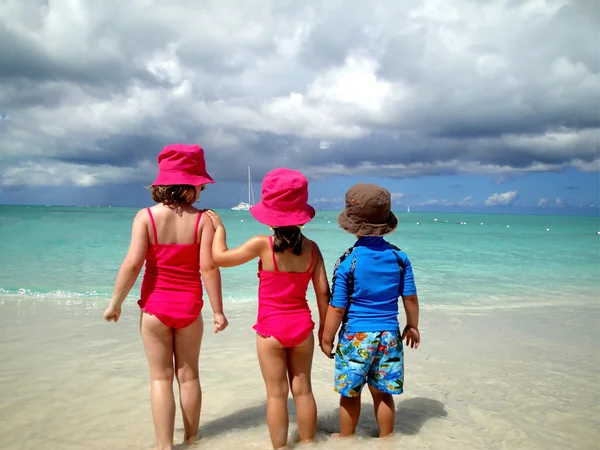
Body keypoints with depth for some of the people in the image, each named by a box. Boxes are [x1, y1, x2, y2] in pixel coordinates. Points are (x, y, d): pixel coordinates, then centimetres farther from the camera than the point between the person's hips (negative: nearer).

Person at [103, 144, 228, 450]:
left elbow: (133, 263, -16)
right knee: (188, 375, 16)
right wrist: (218, 311, -5)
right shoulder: (203, 220, -11)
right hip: (189, 307, 1)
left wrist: (115, 303, -4)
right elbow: (208, 267, -14)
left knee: (160, 377, 10)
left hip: (155, 307, -1)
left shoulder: (146, 216, -11)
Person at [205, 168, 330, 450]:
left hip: (271, 329, -3)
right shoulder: (311, 248, -6)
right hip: (302, 326, 3)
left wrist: (219, 228, 10)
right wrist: (325, 328, 9)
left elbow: (220, 257, -6)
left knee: (277, 394, 8)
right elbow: (323, 291, -2)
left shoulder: (263, 245, -15)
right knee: (303, 389, 16)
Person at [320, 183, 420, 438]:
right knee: (383, 393, 17)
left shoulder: (347, 262, -15)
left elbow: (337, 308, -12)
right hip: (389, 334, 4)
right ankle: (385, 439, 31)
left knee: (350, 394, 13)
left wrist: (327, 339, 1)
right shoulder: (399, 257, -4)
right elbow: (410, 297, 2)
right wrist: (412, 326, 18)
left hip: (356, 336, -3)